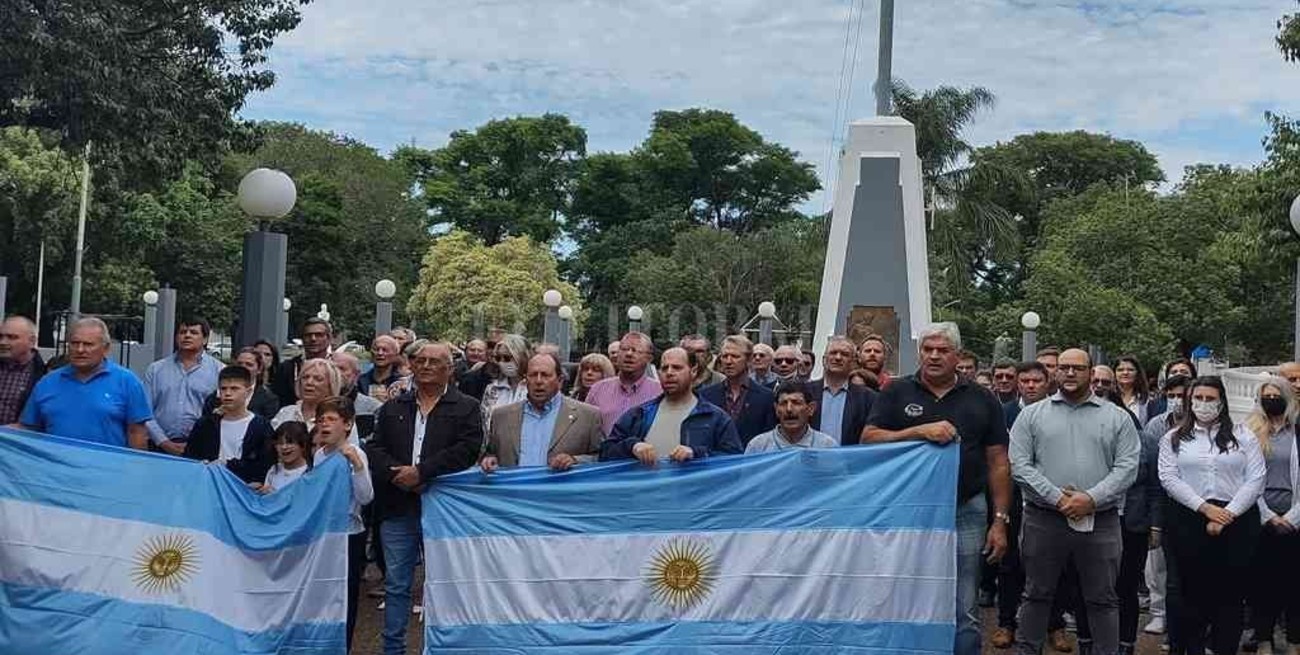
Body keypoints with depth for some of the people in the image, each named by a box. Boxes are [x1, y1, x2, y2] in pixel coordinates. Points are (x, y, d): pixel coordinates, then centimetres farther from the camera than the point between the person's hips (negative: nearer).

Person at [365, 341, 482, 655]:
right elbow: (374, 448, 5)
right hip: (397, 509, 3)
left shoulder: (467, 408, 2)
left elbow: (467, 450, -11)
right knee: (396, 585, 8)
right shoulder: (392, 408, 14)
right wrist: (398, 473, -13)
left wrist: (420, 472, -15)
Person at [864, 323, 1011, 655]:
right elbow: (868, 440, -6)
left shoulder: (982, 400, 7)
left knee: (964, 614, 4)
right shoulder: (897, 392, 4)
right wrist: (920, 431, -18)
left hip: (965, 512, 0)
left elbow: (998, 463, 6)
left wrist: (1000, 521, 0)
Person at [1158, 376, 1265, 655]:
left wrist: (1228, 514, -10)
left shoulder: (1243, 436, 8)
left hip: (1236, 521, 0)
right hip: (1188, 520, 0)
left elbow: (1256, 480, 0)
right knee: (1192, 591, 5)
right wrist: (1204, 507, -12)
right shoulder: (1173, 438, 8)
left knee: (1230, 593, 2)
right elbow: (1168, 478, -2)